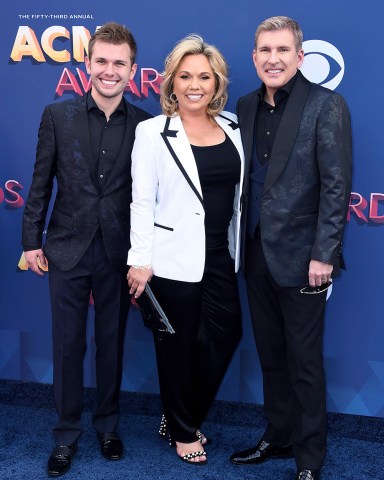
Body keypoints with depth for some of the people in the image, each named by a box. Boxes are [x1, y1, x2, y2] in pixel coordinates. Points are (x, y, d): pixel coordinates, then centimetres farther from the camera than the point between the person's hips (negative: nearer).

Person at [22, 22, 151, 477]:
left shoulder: (144, 125, -2)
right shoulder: (57, 115, -2)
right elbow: (41, 183, 2)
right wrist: (32, 240, 2)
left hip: (119, 253, 0)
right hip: (68, 250, 0)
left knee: (112, 344, 13)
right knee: (67, 346, 8)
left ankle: (107, 425, 32)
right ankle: (66, 435, 24)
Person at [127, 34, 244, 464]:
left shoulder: (231, 127, 7)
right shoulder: (153, 132, -6)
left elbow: (236, 191, 12)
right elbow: (142, 201, -8)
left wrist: (235, 249, 10)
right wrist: (140, 262, -12)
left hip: (220, 256, 5)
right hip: (174, 260, -5)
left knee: (224, 335, 9)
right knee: (177, 347, 7)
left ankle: (186, 415, 34)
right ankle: (183, 432, 29)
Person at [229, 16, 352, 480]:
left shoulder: (326, 106, -9)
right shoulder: (246, 107, 8)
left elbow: (336, 185, -12)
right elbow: (243, 180, 10)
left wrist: (323, 254, -16)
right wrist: (240, 245, 7)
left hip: (300, 255, -5)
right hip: (256, 252, 5)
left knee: (304, 362, 5)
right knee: (270, 355, 17)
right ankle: (278, 436, 34)